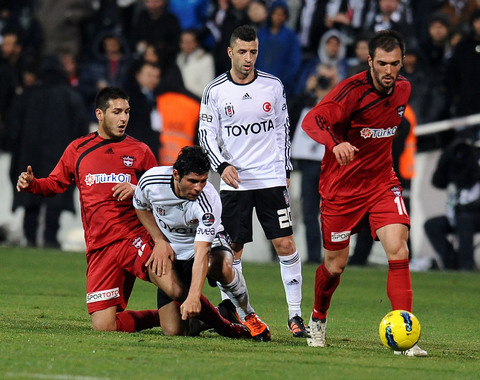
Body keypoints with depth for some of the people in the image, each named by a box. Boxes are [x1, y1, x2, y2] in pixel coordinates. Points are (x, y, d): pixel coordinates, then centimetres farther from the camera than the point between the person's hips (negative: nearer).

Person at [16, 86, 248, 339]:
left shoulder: (139, 151, 10)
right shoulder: (78, 149, 12)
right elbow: (55, 184, 19)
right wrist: (32, 184, -2)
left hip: (136, 238, -2)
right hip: (99, 249, 2)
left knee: (174, 287, -29)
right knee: (103, 327, -9)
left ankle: (223, 325, -7)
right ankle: (162, 317, 15)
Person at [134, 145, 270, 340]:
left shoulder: (209, 202, -33)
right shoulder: (151, 181, -23)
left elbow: (201, 253, -40)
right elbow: (141, 207, 3)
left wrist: (193, 297, -49)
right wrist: (160, 241, -9)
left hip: (209, 242, -3)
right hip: (171, 251, 3)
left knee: (222, 267, -41)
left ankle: (247, 315, -13)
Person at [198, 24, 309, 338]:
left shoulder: (273, 86, 3)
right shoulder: (215, 91, -1)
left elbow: (283, 128, 12)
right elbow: (206, 134, 1)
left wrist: (286, 169, 10)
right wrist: (222, 165, -14)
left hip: (271, 179, 0)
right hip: (234, 181, 0)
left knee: (286, 244, -7)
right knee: (232, 250, 0)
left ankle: (295, 315, 0)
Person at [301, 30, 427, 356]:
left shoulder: (403, 89, 0)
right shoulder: (353, 89, -20)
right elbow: (312, 121, -33)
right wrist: (336, 143, -51)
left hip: (381, 182, 4)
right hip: (341, 187, -4)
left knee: (398, 248, -17)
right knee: (336, 264, 7)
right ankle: (318, 319, 38)